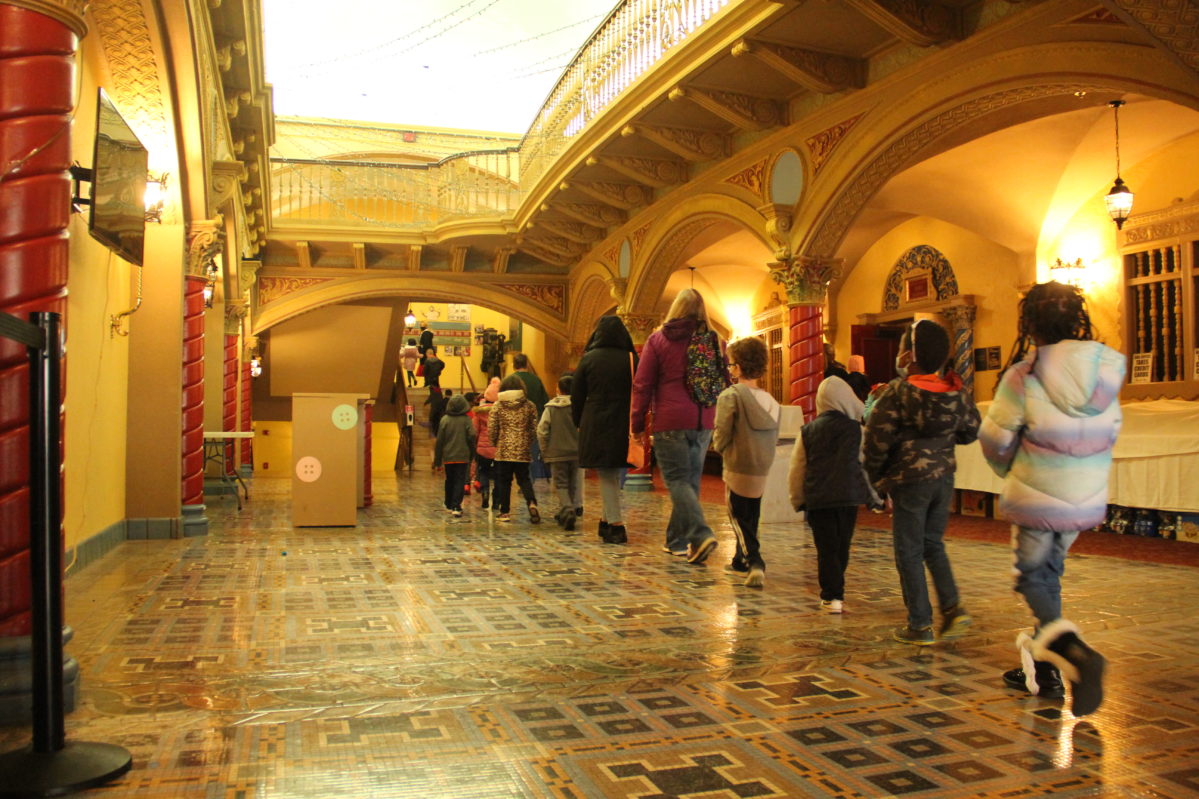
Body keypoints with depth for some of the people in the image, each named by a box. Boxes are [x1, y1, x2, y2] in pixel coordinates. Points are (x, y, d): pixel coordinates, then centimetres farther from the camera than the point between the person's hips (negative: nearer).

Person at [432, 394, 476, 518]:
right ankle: (456, 507, -10)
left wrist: (437, 460, 7)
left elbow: (439, 441, 0)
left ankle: (449, 505, 27)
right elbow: (471, 437, -12)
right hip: (463, 456, -2)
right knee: (460, 481, 0)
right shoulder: (466, 420, -5)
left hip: (448, 457, 2)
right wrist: (472, 454, 3)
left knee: (449, 481, 17)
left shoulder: (444, 419, -1)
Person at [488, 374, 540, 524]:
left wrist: (495, 443, 16)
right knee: (524, 478, 11)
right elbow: (534, 429, 4)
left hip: (504, 450, -1)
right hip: (523, 451, 1)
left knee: (503, 481, 8)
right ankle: (532, 503, -13)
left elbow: (491, 429, -2)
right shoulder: (529, 406, 2)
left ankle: (504, 512, 11)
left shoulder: (497, 406, -1)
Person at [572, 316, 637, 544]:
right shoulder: (632, 359, 2)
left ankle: (616, 525, -7)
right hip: (624, 427, 3)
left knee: (606, 476, 1)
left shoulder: (588, 359, -3)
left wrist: (579, 422, 13)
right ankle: (606, 521, 22)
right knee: (614, 474, 16)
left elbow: (577, 396, 1)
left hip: (596, 426, -3)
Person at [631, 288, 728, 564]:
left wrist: (638, 421, 3)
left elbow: (643, 385, -3)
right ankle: (677, 539, 20)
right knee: (690, 479, 12)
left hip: (671, 421, -4)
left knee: (677, 479, -2)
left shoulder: (658, 339, -1)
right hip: (704, 422, 4)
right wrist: (717, 420, 17)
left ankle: (701, 535, -20)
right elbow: (723, 383, 11)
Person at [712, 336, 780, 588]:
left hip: (737, 468, -6)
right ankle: (741, 562, 32)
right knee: (750, 518, 19)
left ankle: (755, 563, -10)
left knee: (739, 519, 4)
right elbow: (774, 440, 6)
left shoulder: (730, 396, -14)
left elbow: (721, 435, -14)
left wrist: (720, 448, 6)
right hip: (762, 472, 6)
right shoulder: (771, 401, 3)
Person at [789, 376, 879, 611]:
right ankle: (836, 594, 19)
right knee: (842, 547, 12)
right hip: (848, 497, 0)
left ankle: (831, 596, -2)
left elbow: (797, 469, 6)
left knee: (826, 549, 4)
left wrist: (798, 499, 16)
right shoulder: (856, 429, -3)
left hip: (817, 500, 1)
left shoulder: (807, 431, 2)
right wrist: (877, 497, 13)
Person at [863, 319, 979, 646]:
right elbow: (971, 431, 12)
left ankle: (920, 625, 9)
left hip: (910, 481, -5)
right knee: (933, 545, 21)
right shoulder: (957, 392, 0)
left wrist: (877, 477, 1)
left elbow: (877, 440, -14)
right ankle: (953, 608, 9)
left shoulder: (897, 392, -15)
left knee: (909, 552, 5)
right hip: (944, 477, 5)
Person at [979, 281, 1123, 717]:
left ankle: (1074, 651, -15)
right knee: (1049, 575, 19)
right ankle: (1043, 670, 25)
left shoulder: (1024, 375, -17)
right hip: (1087, 500, 5)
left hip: (1037, 498, -5)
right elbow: (1109, 435, 6)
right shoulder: (1107, 369, -2)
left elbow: (995, 439, -9)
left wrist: (1009, 472, 11)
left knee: (1032, 578, 10)